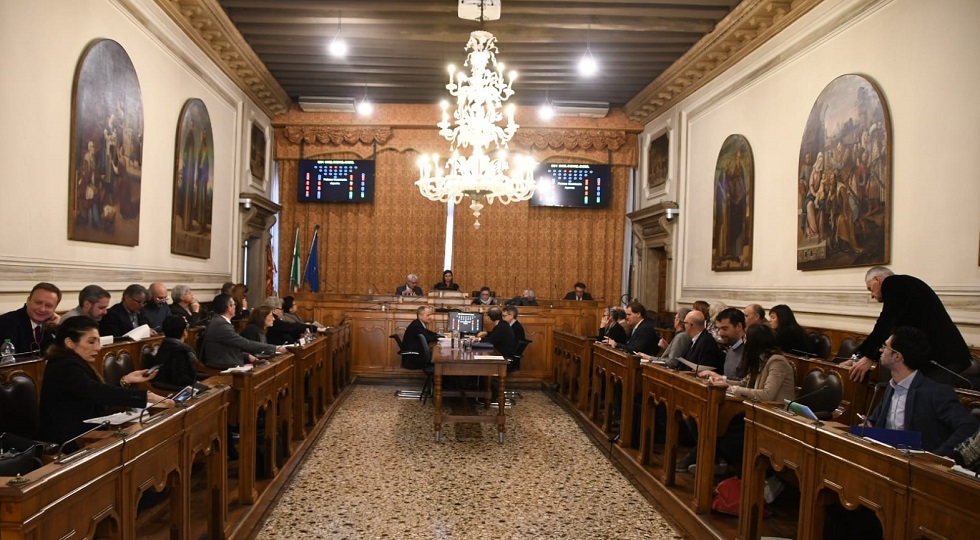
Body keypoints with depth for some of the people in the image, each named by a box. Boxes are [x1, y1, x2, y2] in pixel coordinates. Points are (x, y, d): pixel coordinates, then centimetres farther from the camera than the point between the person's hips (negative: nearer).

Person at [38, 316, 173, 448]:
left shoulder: (70, 364, 12)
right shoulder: (66, 368, -18)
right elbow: (99, 393, -33)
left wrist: (125, 381, -1)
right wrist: (147, 396, -38)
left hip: (77, 435, 9)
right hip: (65, 442, -9)